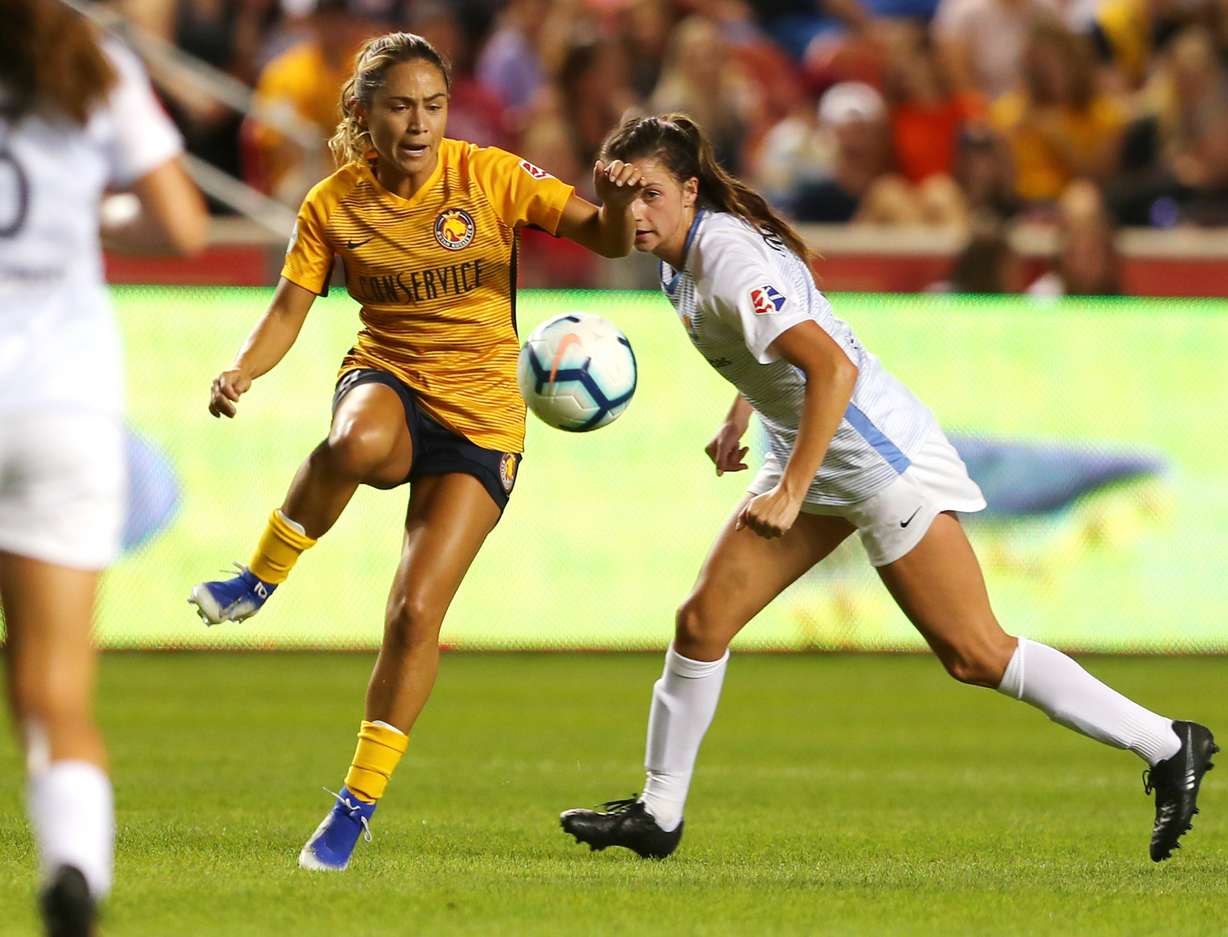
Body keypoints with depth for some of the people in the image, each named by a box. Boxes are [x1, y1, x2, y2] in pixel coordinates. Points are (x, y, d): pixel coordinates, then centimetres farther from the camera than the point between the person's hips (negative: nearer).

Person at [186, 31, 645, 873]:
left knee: (417, 609, -12)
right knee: (355, 444, -41)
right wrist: (244, 369, -19)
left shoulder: (490, 176, -7)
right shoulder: (333, 205, -3)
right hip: (388, 380, 0)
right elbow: (288, 312, 1)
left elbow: (608, 240, -11)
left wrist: (615, 206, -34)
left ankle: (358, 806, 2)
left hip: (482, 415, 0)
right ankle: (261, 579, -15)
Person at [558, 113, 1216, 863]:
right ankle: (658, 814, 14)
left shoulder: (729, 261, -23)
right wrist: (740, 415, 22)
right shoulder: (683, 254, 6)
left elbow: (832, 367, -31)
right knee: (702, 622, 4)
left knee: (974, 653, -8)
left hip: (878, 453, -10)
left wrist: (790, 493, -31)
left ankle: (1169, 748, 0)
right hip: (814, 456, 10)